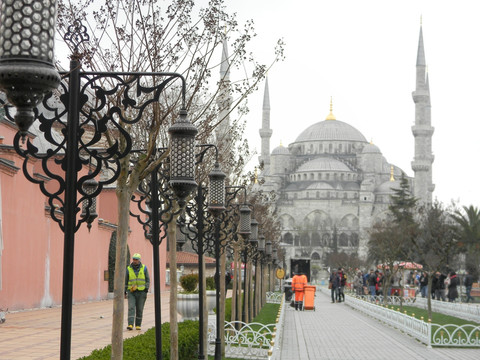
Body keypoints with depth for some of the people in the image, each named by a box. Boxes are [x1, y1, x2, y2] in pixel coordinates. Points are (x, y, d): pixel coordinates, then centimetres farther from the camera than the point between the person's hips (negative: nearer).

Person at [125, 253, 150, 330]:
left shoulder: (144, 268, -2)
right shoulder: (129, 269, -1)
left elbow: (147, 280, 1)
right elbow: (125, 281, 6)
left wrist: (146, 290, -8)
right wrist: (124, 292, 3)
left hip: (141, 292, 0)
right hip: (131, 292, 0)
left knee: (139, 310, 4)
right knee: (131, 308, -13)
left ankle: (138, 325, 16)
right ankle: (130, 325, -20)